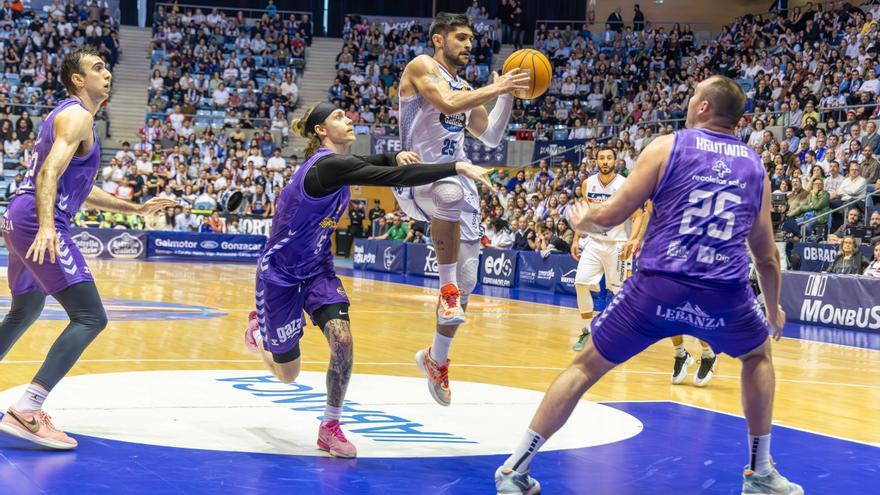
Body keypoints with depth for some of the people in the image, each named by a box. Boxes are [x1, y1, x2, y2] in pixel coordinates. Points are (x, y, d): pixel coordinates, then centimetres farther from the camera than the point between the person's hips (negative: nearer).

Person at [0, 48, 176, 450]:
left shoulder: (67, 115, 24)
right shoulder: (77, 116, -7)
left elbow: (79, 189, 31)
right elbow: (50, 173, -23)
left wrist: (135, 209, 31)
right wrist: (46, 227, -37)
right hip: (38, 221, -11)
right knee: (90, 317, -16)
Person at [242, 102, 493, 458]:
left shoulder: (335, 162, 0)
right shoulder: (328, 167, -27)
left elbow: (372, 163, 22)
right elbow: (395, 178, -37)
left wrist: (395, 157, -3)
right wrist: (459, 167, -38)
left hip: (317, 269, 7)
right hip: (280, 275, -7)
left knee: (341, 338, -19)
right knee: (288, 375, 5)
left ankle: (330, 428, -4)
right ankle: (258, 328, 40)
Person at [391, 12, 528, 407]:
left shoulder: (466, 88, 21)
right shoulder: (421, 67, -2)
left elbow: (491, 137, 21)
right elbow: (447, 103, -20)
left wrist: (507, 94, 11)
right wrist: (495, 88, -15)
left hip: (457, 179, 7)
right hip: (418, 177, -7)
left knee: (465, 284, 3)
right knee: (451, 193, -44)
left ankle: (436, 359, 22)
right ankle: (446, 289, -30)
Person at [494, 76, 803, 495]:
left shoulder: (667, 147, 5)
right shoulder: (756, 167, 14)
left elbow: (611, 216, 4)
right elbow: (767, 257, 20)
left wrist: (581, 220, 27)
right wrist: (774, 309, 37)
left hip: (657, 287, -1)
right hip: (724, 297, 2)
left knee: (585, 368, 14)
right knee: (758, 354, 32)